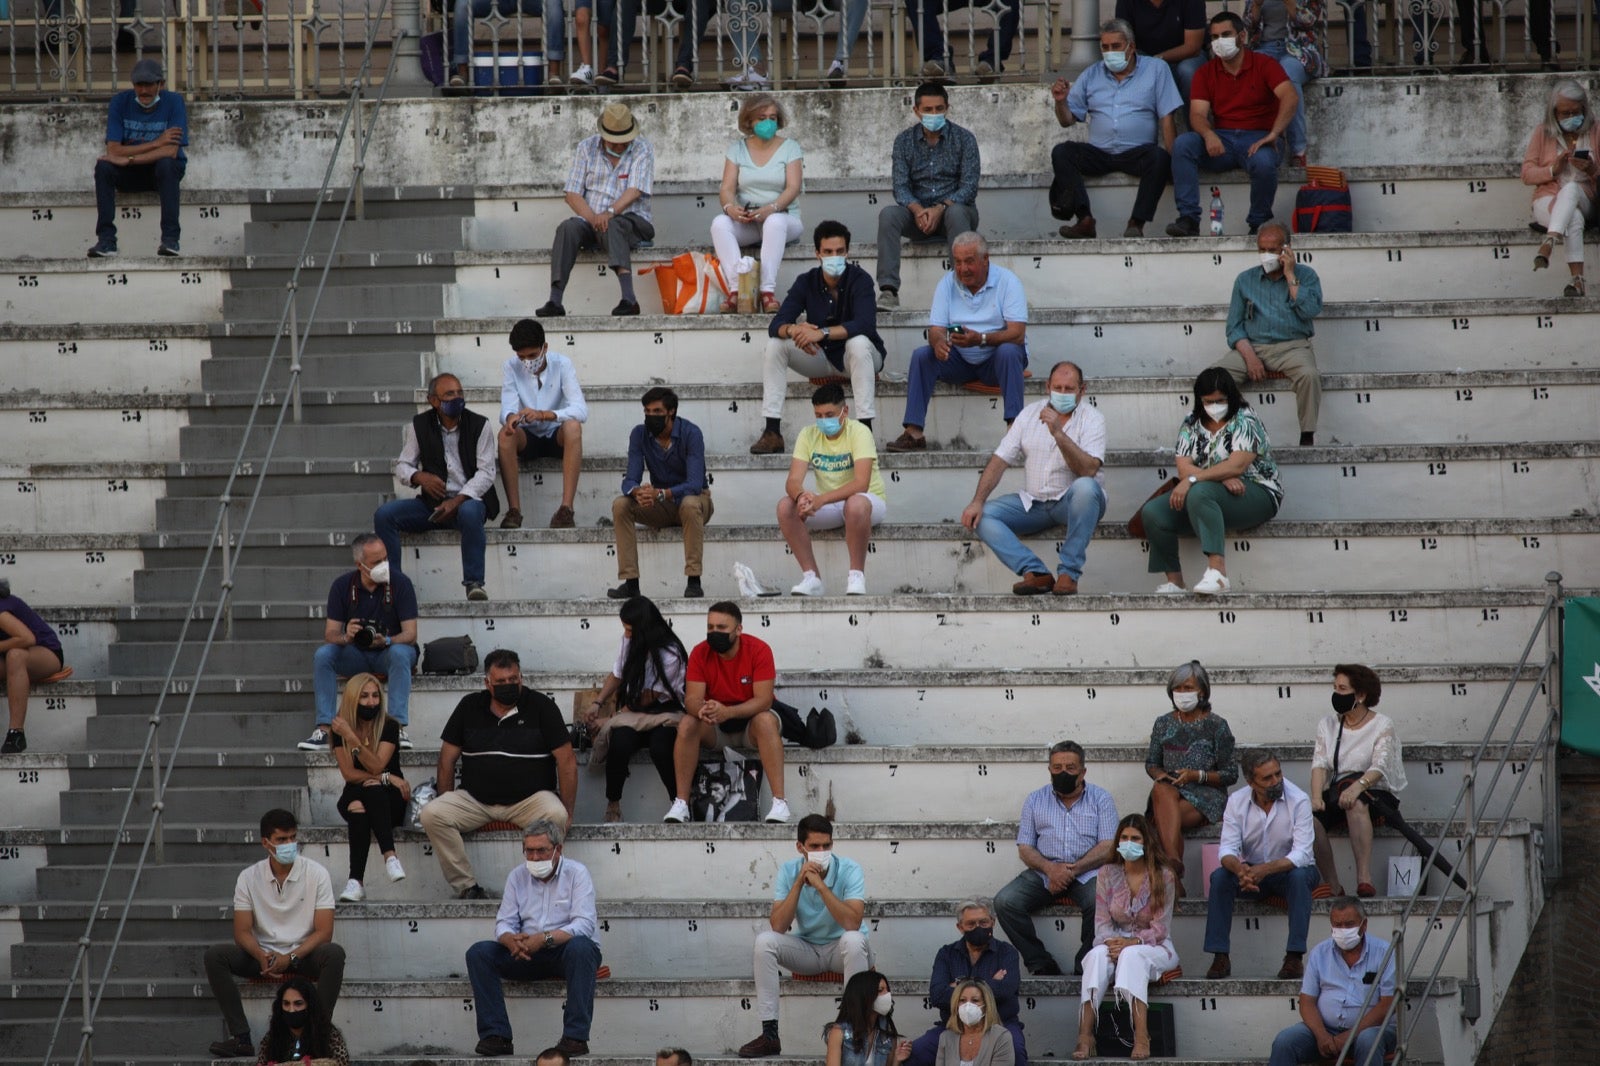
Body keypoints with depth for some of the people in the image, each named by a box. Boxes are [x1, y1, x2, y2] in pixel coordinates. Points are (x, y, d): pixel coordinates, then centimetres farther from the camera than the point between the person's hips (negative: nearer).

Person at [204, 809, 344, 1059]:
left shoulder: (316, 874, -6)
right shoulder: (249, 877, -1)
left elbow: (324, 931, -9)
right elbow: (242, 932, -3)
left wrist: (291, 958, -24)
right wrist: (262, 956, -24)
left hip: (303, 955, -2)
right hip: (263, 955, 2)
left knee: (334, 954, -34)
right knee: (214, 955, -23)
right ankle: (241, 1037, -27)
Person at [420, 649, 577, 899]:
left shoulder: (541, 707, 0)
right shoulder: (470, 707, 8)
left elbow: (567, 762, -3)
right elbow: (447, 759, 11)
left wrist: (568, 813, -9)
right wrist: (447, 805, 5)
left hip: (529, 798, -2)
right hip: (474, 799, 2)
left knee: (555, 816, -35)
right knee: (431, 815, -24)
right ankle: (465, 886, -20)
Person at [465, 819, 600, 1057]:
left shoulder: (576, 873, -5)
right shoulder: (517, 876, 8)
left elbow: (584, 924, -18)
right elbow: (504, 923, 3)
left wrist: (545, 938, -33)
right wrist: (511, 939, -24)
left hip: (566, 951, -4)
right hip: (528, 955, 4)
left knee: (580, 946, -39)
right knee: (478, 952, -17)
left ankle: (575, 1036, -38)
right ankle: (495, 1035, -23)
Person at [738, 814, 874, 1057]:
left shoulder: (849, 870, -17)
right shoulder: (788, 872, -9)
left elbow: (852, 923, -30)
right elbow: (778, 926, -19)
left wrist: (820, 885, -34)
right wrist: (799, 882, -26)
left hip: (842, 950, -3)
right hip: (807, 950, 3)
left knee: (853, 939, -37)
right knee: (764, 941, -23)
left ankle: (857, 1028, -31)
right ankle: (769, 1034, -22)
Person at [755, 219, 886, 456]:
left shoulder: (859, 279, -18)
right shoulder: (806, 282, -7)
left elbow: (866, 324, -34)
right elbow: (776, 325, -15)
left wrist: (822, 333, -44)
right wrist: (793, 330, -40)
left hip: (861, 356, -4)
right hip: (821, 358, 4)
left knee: (858, 342, -37)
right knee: (775, 345, -16)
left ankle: (865, 428, -36)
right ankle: (772, 432, -18)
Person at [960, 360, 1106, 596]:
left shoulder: (1092, 418, -7)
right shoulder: (1030, 413, 5)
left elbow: (1088, 470, -23)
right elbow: (999, 461, 3)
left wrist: (1059, 434, -33)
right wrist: (978, 501, -10)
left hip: (1075, 503, -4)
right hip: (1034, 503, 4)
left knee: (1085, 487, -39)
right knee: (982, 516, -17)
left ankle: (1068, 572, -31)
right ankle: (1035, 572, -31)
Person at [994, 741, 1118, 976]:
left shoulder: (1101, 799, 7)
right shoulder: (1035, 800, 14)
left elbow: (1107, 848, -2)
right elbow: (1025, 848, 8)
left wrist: (1073, 870, -16)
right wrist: (1050, 869, -14)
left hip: (1087, 872, -3)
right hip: (1043, 873, 3)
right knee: (1005, 901, -23)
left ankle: (1085, 966, -20)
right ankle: (1041, 964, -18)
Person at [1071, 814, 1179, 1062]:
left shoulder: (1163, 876, -4)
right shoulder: (1107, 874, 5)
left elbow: (1160, 928, -8)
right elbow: (1102, 922, 2)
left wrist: (1132, 942, -24)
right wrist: (1111, 942, -20)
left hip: (1155, 947, -2)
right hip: (1116, 941, 2)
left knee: (1132, 955, -38)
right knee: (1098, 955, -34)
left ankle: (1141, 1038, -51)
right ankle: (1085, 1035, -47)